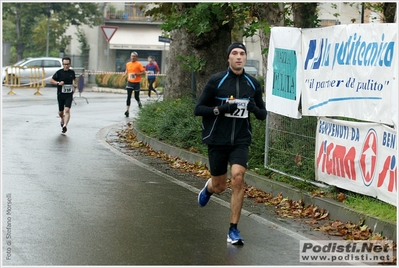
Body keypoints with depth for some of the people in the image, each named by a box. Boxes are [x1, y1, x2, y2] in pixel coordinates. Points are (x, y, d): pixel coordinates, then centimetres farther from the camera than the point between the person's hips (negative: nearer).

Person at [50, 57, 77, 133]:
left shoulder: (72, 72, 4)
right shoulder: (59, 72, -5)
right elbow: (51, 80, -2)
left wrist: (75, 85, 6)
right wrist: (58, 83, -18)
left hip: (69, 95, 0)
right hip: (60, 95, 0)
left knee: (67, 110, -19)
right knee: (60, 112, 12)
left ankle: (65, 125, -24)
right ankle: (62, 119, 46)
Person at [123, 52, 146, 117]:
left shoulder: (139, 64, -8)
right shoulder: (128, 64, 6)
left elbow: (143, 72, -9)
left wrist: (136, 74, -21)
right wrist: (125, 74, 3)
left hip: (136, 83, -3)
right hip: (129, 82, 3)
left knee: (136, 97, 9)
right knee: (129, 96, -8)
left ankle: (139, 103, 45)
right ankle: (127, 110, -13)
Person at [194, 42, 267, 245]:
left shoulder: (253, 84, 2)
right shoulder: (216, 81, -7)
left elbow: (263, 114, 11)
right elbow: (198, 109, -6)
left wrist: (255, 108, -12)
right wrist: (220, 109, -22)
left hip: (240, 141, 1)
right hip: (217, 141, -1)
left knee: (238, 178, -20)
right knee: (219, 187, 8)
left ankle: (233, 230, -9)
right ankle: (208, 188, 49)